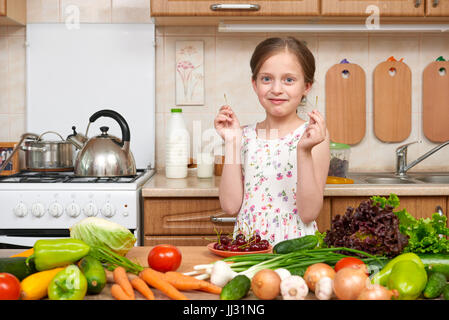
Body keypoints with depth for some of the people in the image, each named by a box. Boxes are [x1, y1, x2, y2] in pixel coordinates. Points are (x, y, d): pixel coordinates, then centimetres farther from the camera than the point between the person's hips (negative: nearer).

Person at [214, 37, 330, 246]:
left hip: (295, 247, -2)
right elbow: (230, 205, -2)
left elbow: (309, 213, -9)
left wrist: (304, 151, -17)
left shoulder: (313, 135, -2)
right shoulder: (244, 136, 6)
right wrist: (231, 142, -4)